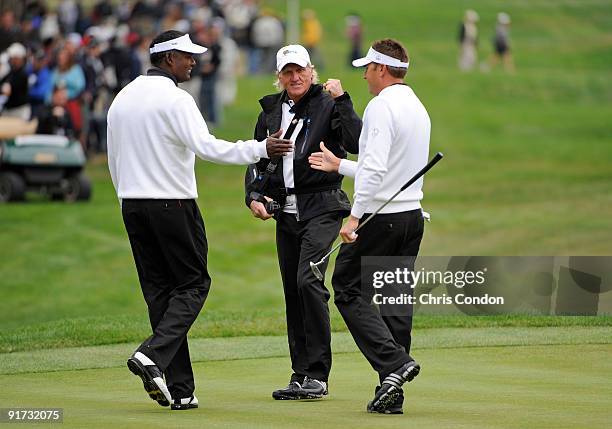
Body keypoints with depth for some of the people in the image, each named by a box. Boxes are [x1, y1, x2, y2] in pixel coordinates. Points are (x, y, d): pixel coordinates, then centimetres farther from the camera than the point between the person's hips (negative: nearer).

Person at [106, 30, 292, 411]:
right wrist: (261, 149, -21)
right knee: (193, 283, 3)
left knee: (158, 289, 8)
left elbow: (114, 160, 17)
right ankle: (154, 355, -18)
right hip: (173, 204, -7)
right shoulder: (175, 99, -12)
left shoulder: (123, 98, 12)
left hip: (133, 205, 7)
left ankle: (180, 389, 5)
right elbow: (206, 146, -24)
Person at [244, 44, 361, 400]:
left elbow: (356, 143, -17)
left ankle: (317, 375, -18)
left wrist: (341, 101, -21)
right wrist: (254, 196, 6)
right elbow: (256, 161, 22)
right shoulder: (270, 113, 15)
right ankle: (301, 375, 12)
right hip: (286, 211, 6)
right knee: (292, 290, 7)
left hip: (322, 207, -6)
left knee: (308, 280, -20)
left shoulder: (328, 105, -2)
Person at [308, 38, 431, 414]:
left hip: (381, 216, -8)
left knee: (348, 289, -1)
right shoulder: (418, 108, 17)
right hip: (412, 215, 9)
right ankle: (392, 393, 6)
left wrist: (355, 216, -23)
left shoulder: (382, 106, -12)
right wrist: (339, 166, 33)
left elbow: (375, 168, -23)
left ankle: (394, 362, -16)